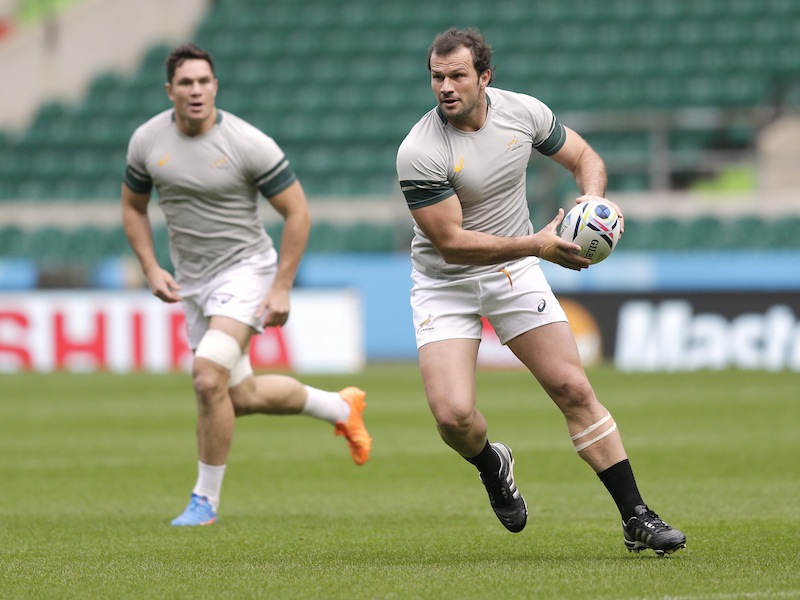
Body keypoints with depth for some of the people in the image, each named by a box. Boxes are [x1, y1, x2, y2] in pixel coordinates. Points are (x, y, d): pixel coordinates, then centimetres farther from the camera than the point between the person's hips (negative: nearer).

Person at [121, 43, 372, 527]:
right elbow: (134, 207, 12)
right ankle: (341, 408, 38)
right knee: (244, 397, 11)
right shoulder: (147, 141, -5)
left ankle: (206, 499, -8)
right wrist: (152, 270, -2)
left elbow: (298, 213, -10)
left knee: (209, 377, -25)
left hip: (244, 268, -6)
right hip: (192, 281, 6)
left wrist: (282, 288, -14)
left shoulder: (249, 144, -17)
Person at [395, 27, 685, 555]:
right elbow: (452, 242, -23)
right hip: (444, 287, -3)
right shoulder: (419, 153, -23)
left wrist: (593, 197, -15)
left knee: (573, 389, -4)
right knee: (453, 413, -17)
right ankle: (492, 466, 20)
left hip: (516, 273, 3)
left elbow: (584, 157, 7)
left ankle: (636, 519, 3)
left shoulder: (523, 112, -9)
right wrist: (537, 244, -27)